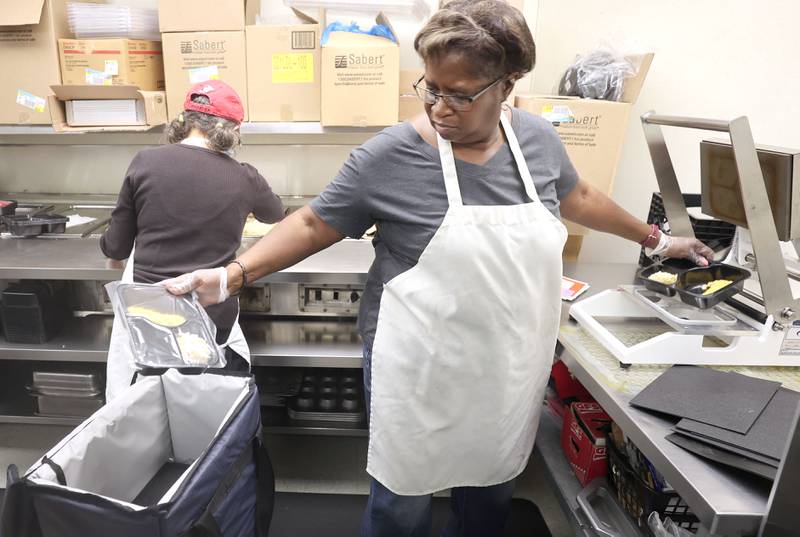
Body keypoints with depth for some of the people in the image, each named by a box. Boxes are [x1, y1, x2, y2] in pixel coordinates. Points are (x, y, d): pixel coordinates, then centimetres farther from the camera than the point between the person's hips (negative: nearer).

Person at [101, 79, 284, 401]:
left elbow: (116, 247, 2)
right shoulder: (243, 179, -3)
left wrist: (106, 242, 27)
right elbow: (276, 215, 21)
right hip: (214, 318, 0)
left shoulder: (145, 163, -5)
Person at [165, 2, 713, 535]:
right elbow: (313, 225, -7)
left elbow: (576, 197, 15)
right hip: (418, 371, -4)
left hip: (509, 370, 5)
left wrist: (656, 240, 25)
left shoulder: (538, 138, -3)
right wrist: (231, 276, -16)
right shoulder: (391, 154, -16)